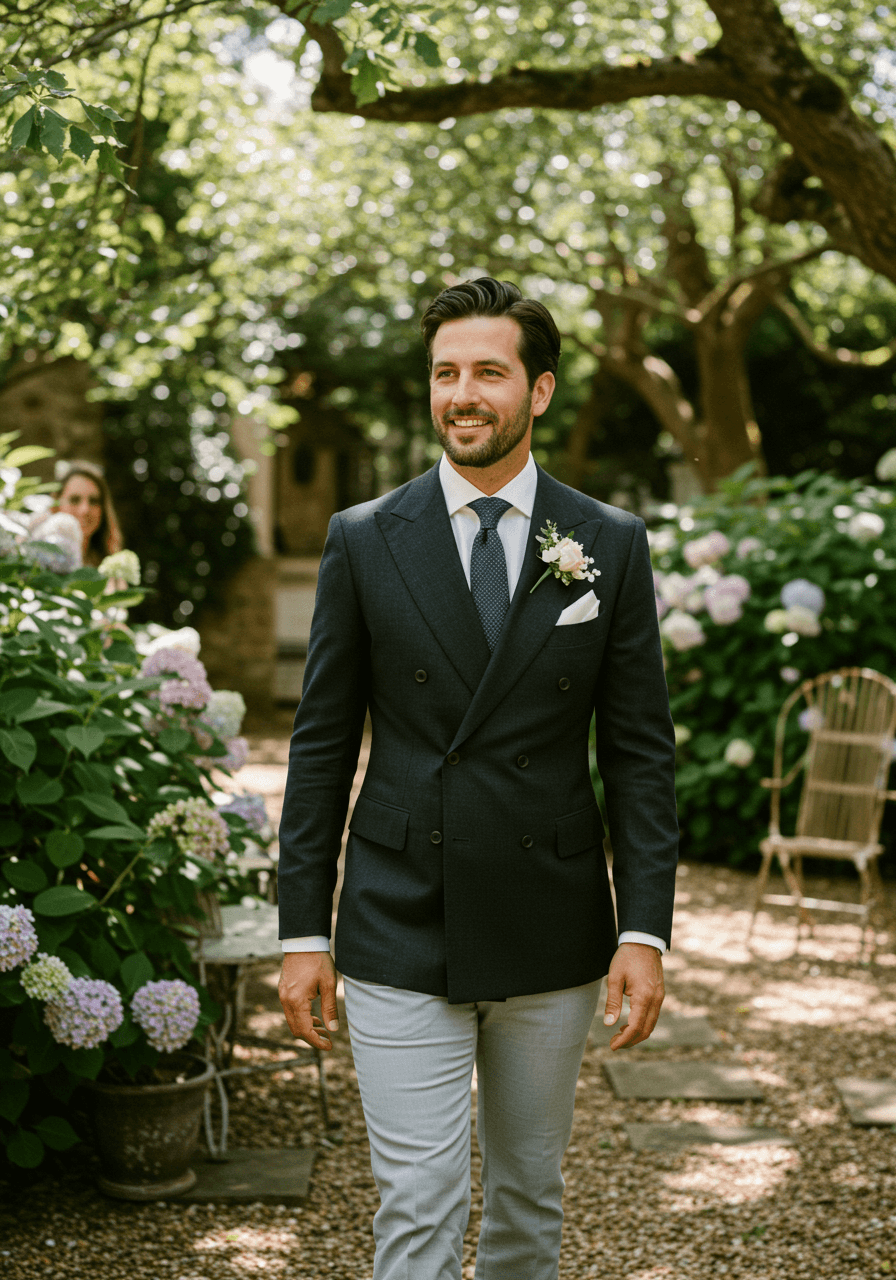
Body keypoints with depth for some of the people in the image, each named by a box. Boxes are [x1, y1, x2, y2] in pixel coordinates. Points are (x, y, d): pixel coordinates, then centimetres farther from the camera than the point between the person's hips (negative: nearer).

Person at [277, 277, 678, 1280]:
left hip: (552, 937, 2)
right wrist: (302, 932, -1)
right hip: (400, 936, -1)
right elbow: (321, 745, 2)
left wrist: (645, 931, -5)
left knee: (529, 1191, 16)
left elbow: (639, 752, 2)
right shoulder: (364, 540, 0)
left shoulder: (611, 546, 2)